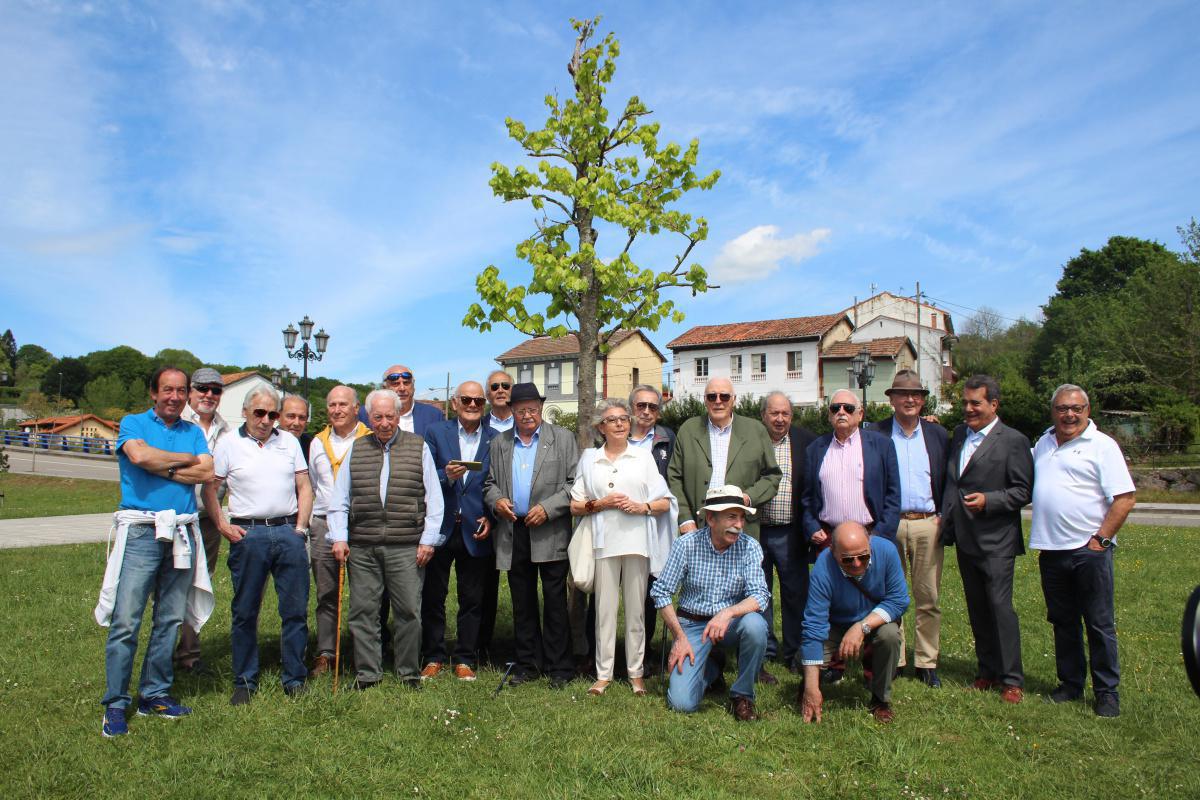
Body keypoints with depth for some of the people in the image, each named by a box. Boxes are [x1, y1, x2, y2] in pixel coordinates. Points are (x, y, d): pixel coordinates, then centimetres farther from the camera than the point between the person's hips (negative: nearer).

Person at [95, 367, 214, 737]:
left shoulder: (193, 431, 15)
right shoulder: (133, 424, 6)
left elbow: (207, 472, -1)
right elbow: (139, 455, -16)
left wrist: (161, 468, -9)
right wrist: (186, 460, -4)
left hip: (182, 533, 4)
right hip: (141, 530, -4)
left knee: (170, 620, 8)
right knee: (125, 621, -5)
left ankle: (155, 693, 19)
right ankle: (115, 704, 4)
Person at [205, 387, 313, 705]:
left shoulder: (289, 442, 11)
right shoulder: (228, 444, 4)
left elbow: (304, 487, 12)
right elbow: (209, 488, 5)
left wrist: (300, 527, 3)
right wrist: (222, 526, -3)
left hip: (288, 532, 2)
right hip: (248, 534, -2)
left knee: (296, 609, 3)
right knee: (245, 612, 6)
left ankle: (294, 679, 15)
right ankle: (245, 681, 18)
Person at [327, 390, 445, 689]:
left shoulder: (419, 447, 7)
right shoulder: (356, 449, 12)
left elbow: (434, 499, 5)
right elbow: (339, 499, 12)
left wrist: (428, 540, -2)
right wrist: (339, 538, 2)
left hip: (406, 547, -2)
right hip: (361, 548, 2)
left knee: (408, 611, 1)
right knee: (363, 611, 6)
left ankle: (409, 673, 16)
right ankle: (367, 675, 18)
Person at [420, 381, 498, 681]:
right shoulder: (436, 433, 4)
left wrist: (491, 518, -6)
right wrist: (446, 475, -20)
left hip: (475, 532, 0)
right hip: (439, 529, 0)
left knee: (472, 599, 7)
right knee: (432, 597, 7)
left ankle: (465, 659, 19)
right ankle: (433, 657, 21)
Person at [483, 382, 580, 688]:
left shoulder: (563, 438, 2)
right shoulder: (499, 443, 14)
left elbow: (575, 483, -3)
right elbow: (490, 483, 17)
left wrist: (547, 508, -14)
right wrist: (496, 500, -5)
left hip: (551, 534, -4)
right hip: (513, 533, 4)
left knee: (555, 603, 0)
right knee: (522, 604, 12)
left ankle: (559, 668, 9)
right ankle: (527, 664, 23)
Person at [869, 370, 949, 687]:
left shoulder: (937, 434, 10)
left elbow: (948, 481, 12)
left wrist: (943, 516, 0)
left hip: (928, 525, 2)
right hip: (888, 525, -1)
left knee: (928, 598, 6)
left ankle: (926, 663, 17)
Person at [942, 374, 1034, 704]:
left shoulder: (1013, 440, -7)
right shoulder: (959, 434, 12)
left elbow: (1023, 491, -9)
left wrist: (988, 500, -20)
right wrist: (946, 517, 10)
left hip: (995, 540, -6)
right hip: (964, 539, 6)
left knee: (1000, 607, -6)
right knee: (977, 609, 13)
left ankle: (1012, 679, 5)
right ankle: (987, 670, 24)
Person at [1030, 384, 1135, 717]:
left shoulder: (1102, 445, -6)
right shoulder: (1043, 443, 13)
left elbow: (1126, 498, -11)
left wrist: (1100, 539, -13)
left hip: (1090, 549, -5)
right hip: (1051, 550, 6)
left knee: (1100, 624, 3)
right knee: (1062, 621, 14)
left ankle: (1107, 692, 15)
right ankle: (1071, 683, 26)